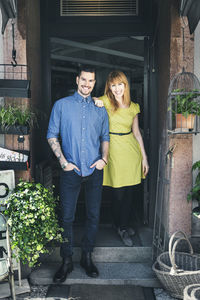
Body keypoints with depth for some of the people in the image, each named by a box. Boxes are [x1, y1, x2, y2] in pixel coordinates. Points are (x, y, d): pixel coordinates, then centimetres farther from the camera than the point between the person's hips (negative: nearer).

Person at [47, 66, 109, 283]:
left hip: (94, 171, 3)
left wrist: (104, 158, -1)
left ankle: (87, 257, 24)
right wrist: (63, 161, -9)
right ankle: (66, 261, 16)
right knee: (67, 217, 1)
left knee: (93, 215, 8)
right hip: (71, 170, -2)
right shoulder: (61, 105, 4)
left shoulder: (100, 109, 11)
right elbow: (52, 135, 1)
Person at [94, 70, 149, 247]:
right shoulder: (105, 102, -2)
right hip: (115, 151, -3)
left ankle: (124, 227, 28)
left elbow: (136, 132, 12)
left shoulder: (133, 107, 8)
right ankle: (121, 227, 25)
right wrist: (95, 102, -18)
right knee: (118, 192, 3)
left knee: (130, 191, 9)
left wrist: (144, 157, 10)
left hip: (132, 150, 3)